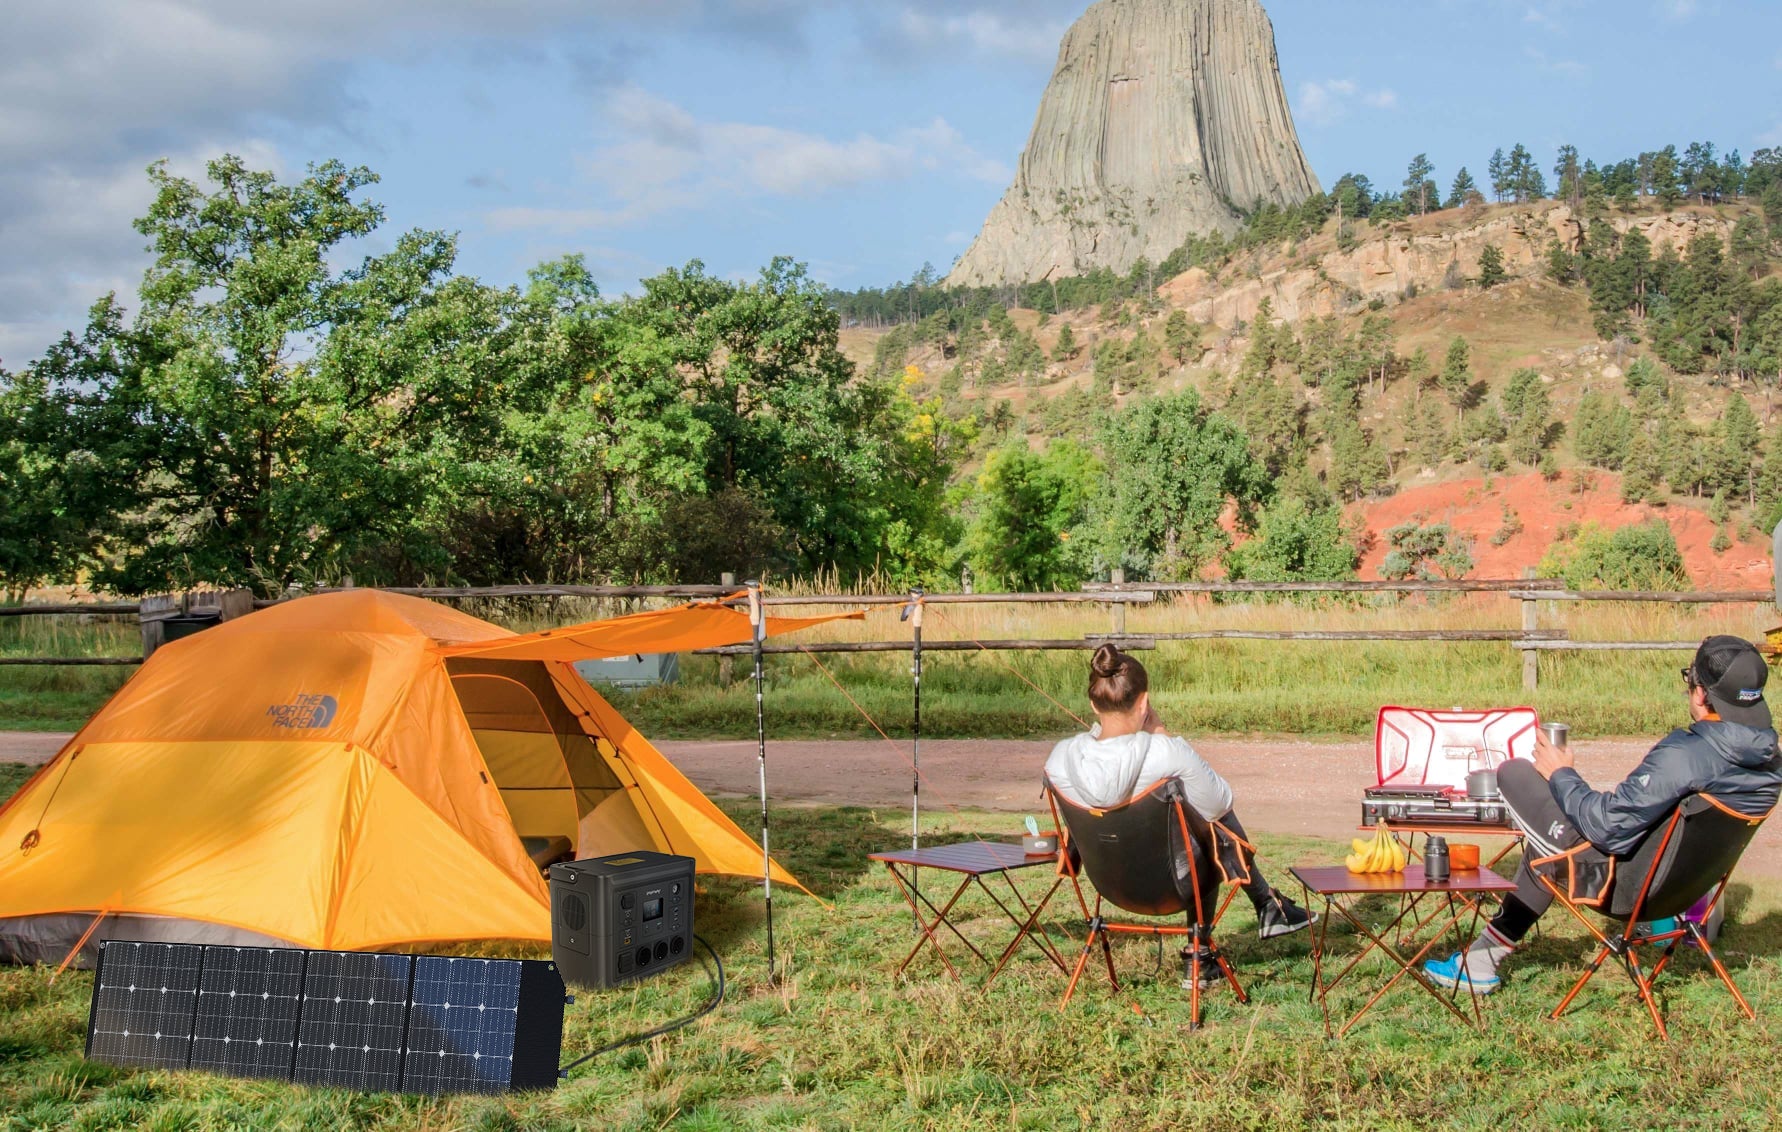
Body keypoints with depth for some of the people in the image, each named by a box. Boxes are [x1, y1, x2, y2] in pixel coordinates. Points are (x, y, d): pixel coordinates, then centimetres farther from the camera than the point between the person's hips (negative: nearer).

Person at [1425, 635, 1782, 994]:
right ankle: (1482, 958, 39)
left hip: (1624, 882, -8)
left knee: (1514, 773, 0)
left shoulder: (1683, 755, -32)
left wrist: (1561, 775, -10)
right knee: (1542, 852, 30)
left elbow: (1608, 826, -28)